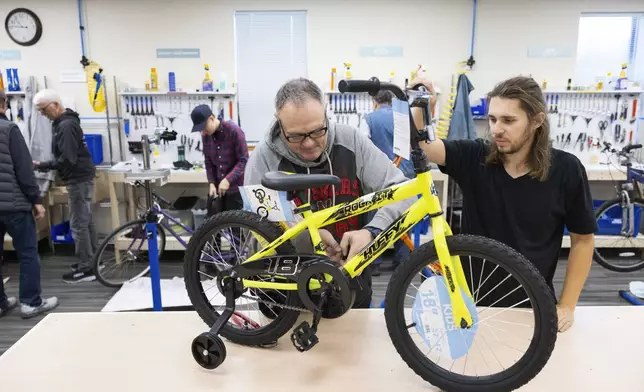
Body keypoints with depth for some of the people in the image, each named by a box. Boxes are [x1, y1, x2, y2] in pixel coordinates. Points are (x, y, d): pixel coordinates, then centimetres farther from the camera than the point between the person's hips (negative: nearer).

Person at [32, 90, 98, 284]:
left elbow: (67, 159, -24)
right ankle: (92, 260, 24)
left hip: (79, 178, -11)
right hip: (81, 176, 11)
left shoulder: (66, 125, -18)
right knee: (86, 221, 15)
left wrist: (42, 166, -16)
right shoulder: (65, 122, 14)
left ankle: (86, 269, 0)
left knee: (78, 224, -6)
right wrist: (46, 165, 7)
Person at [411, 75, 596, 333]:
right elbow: (420, 144, -24)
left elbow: (583, 240, -4)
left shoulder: (566, 170, -13)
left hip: (532, 305, 0)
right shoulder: (473, 158, -11)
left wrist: (567, 306, -6)